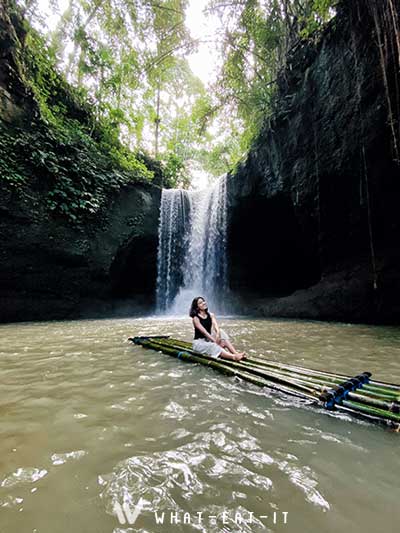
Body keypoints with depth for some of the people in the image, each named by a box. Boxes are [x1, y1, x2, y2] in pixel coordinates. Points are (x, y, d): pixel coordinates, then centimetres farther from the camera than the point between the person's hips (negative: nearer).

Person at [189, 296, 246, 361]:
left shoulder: (211, 315, 3)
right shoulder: (195, 318, -12)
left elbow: (216, 327, -13)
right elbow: (204, 332, -22)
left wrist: (218, 335, -34)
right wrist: (216, 341, -29)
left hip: (208, 339, 5)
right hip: (199, 342, -5)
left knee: (221, 332, -20)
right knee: (213, 347, -32)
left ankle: (236, 353, -34)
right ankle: (234, 357, -51)